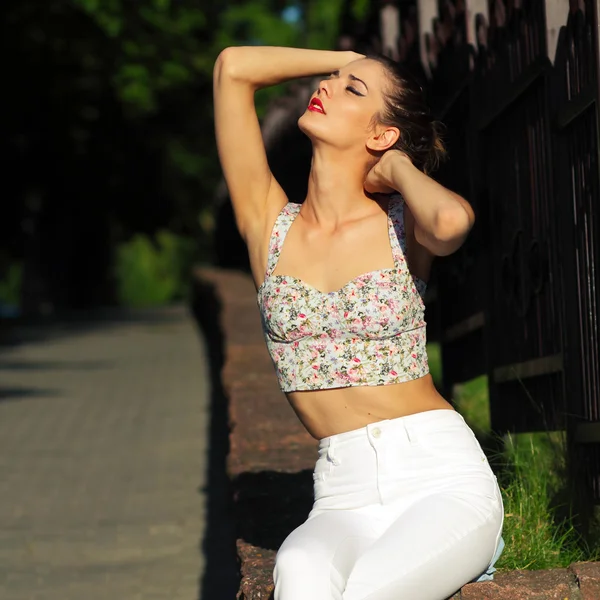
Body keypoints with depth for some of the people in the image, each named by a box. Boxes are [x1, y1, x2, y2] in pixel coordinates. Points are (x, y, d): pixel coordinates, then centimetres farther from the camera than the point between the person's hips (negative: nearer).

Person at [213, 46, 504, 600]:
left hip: (443, 477, -2)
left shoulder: (402, 227, 2)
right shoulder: (269, 225, 8)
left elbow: (452, 220, -26)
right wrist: (348, 58, 14)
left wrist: (400, 166, -4)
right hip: (345, 497, 2)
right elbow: (233, 67, 2)